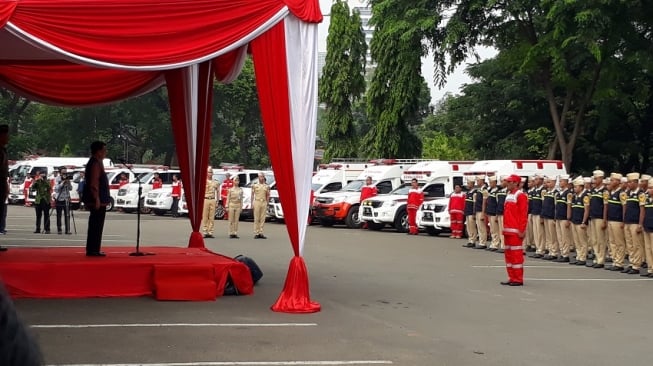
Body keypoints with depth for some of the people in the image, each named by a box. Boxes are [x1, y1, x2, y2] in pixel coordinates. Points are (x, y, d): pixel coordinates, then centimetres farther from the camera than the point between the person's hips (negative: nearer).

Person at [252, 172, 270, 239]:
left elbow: (267, 196, 13)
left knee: (262, 219, 1)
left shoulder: (266, 186, 10)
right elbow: (252, 195, 5)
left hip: (264, 203, 2)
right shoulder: (255, 185, 6)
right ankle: (256, 233, 0)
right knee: (256, 218, -2)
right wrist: (252, 203, -2)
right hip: (257, 202, -2)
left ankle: (261, 233, 5)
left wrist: (267, 204, 6)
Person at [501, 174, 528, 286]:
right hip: (508, 230, 9)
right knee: (508, 254, 12)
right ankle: (512, 278, 19)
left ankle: (518, 279, 0)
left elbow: (523, 214, -15)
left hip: (516, 231, -9)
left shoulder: (521, 195, -11)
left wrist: (522, 230, -18)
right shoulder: (508, 195, 16)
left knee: (516, 254, -5)